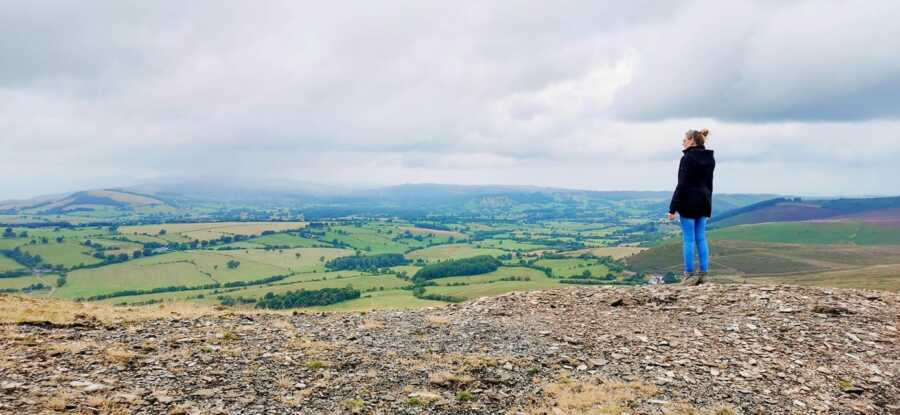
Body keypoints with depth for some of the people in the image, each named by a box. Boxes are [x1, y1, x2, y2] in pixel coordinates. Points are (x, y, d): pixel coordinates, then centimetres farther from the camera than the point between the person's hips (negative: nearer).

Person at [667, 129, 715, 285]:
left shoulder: (687, 158, -13)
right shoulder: (709, 158, 11)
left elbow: (682, 185, -17)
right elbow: (709, 184, 15)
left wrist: (673, 208, -14)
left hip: (689, 202, -7)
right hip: (704, 202, 7)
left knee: (689, 239, -2)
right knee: (701, 238, 10)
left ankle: (689, 275, 1)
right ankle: (703, 274, 12)